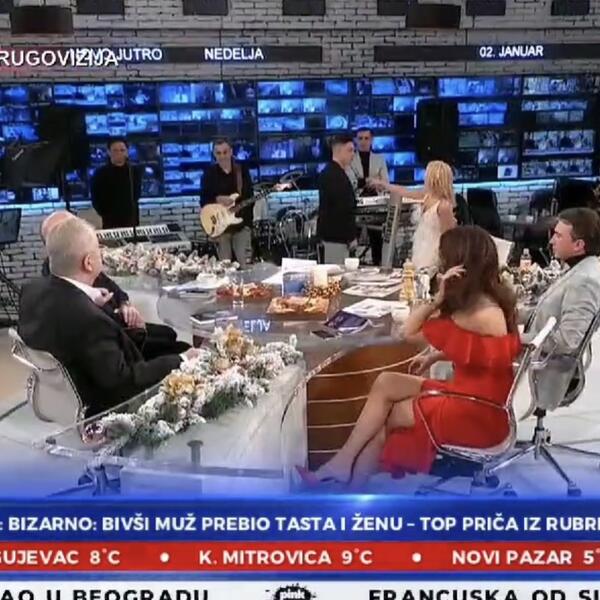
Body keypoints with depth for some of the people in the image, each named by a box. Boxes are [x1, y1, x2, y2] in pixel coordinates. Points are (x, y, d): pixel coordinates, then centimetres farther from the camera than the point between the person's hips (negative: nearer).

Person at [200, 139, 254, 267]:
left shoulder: (242, 170, 4)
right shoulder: (210, 172, 2)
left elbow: (249, 197, 4)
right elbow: (203, 200, 1)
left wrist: (248, 222, -4)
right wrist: (218, 199, -19)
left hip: (241, 224, 0)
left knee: (245, 263, -1)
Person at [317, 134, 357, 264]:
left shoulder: (329, 172, 15)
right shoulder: (336, 175, -17)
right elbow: (343, 209, -22)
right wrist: (351, 236, -17)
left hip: (331, 232, 10)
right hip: (336, 235, -10)